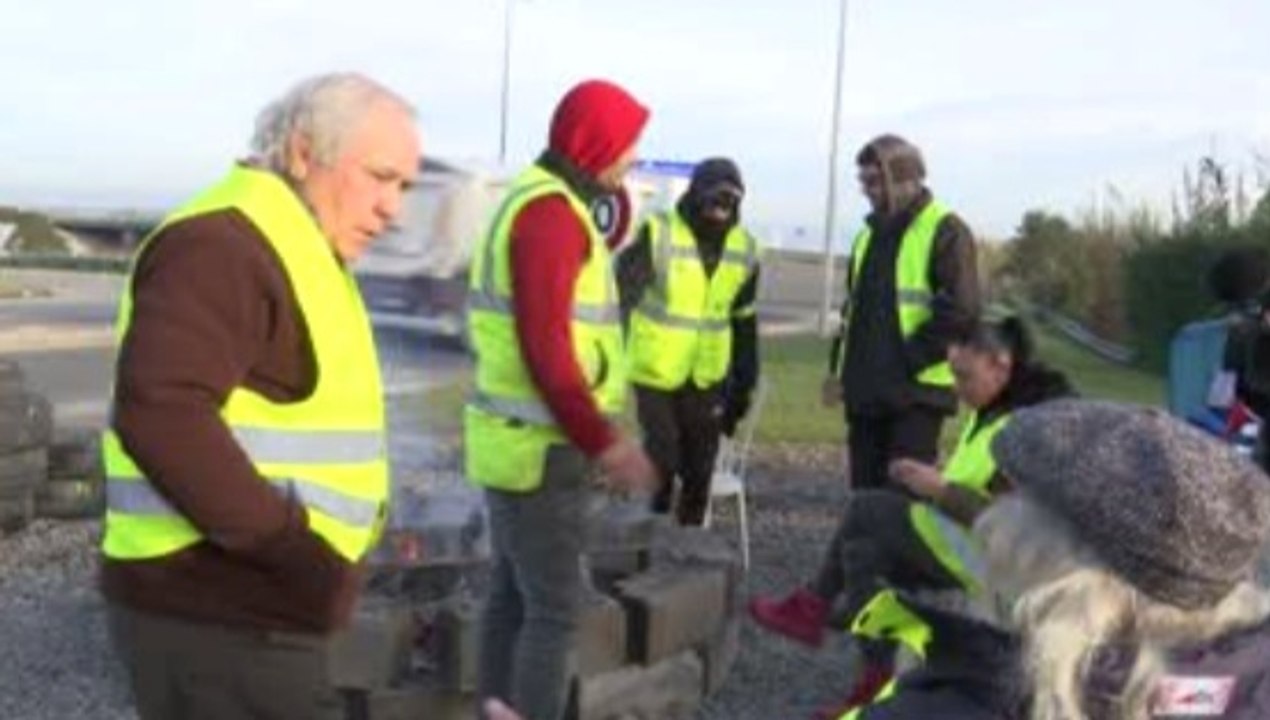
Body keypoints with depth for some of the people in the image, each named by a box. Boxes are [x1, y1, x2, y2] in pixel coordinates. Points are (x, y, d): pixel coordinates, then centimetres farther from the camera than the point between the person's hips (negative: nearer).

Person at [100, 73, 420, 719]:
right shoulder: (225, 244, -16)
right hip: (219, 617, -10)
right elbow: (158, 413, -28)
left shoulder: (293, 251, 17)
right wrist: (293, 546, -25)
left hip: (229, 606, 10)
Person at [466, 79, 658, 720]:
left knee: (513, 597, 15)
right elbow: (544, 345, -23)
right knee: (554, 609, -4)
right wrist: (600, 441, -18)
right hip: (538, 446, -10)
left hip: (516, 437, 10)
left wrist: (597, 430, 20)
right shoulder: (551, 210, -17)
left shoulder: (541, 201, 15)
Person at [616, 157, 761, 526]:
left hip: (707, 379, 4)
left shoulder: (744, 249, 3)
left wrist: (744, 384, 12)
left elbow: (745, 322, 11)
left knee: (699, 473, 9)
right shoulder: (658, 235, -12)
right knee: (662, 462, -4)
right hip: (654, 374, -4)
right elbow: (619, 296, -17)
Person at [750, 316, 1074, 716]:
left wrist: (940, 489, -25)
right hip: (960, 543, 9)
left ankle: (814, 607, 9)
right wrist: (935, 479, -2)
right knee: (861, 551, -4)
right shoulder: (990, 412, 7)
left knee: (865, 508, -9)